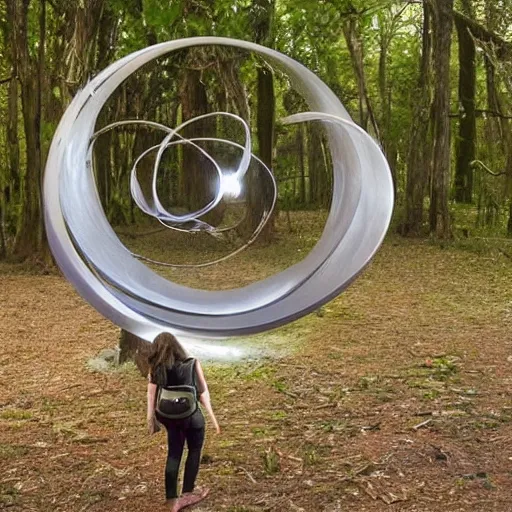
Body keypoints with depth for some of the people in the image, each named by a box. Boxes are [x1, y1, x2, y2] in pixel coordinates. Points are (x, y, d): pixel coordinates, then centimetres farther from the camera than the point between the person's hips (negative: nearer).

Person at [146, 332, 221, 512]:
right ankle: (187, 494, 28)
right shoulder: (192, 364, -11)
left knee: (173, 454, 15)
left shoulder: (156, 370, -7)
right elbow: (203, 392, -9)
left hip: (170, 418, 3)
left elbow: (151, 397, -7)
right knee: (194, 452, 18)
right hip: (191, 416, -3)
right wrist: (212, 416, -3)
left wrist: (151, 420, 3)